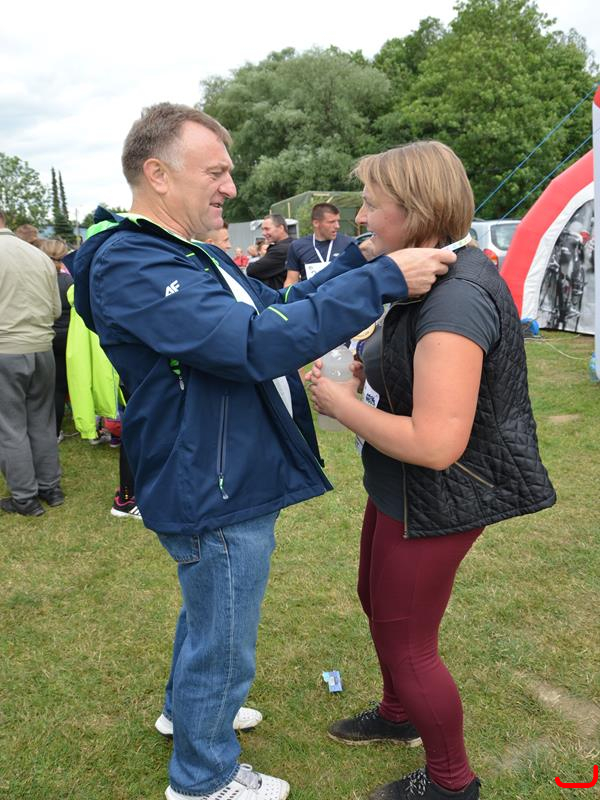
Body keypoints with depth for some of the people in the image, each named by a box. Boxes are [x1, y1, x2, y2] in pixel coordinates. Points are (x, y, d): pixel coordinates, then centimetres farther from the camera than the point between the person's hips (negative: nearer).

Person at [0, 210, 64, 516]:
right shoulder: (41, 256, 4)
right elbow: (56, 309, 8)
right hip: (42, 349, 5)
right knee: (43, 422, 16)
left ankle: (25, 499, 12)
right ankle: (50, 488, 25)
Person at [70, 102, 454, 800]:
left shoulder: (194, 255, 10)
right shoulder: (132, 266, -24)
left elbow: (274, 306, 15)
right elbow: (256, 343, -35)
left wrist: (358, 261, 3)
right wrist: (382, 281, -32)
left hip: (227, 481, 11)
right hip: (216, 494, -10)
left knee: (206, 615, 30)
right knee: (223, 645, 10)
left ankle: (187, 710, 55)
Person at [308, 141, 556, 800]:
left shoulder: (456, 299, -29)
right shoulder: (441, 275, 3)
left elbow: (435, 443, -34)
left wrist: (339, 403, -21)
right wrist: (364, 371, 0)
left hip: (436, 502, -10)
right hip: (400, 489, 10)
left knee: (406, 642, 9)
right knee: (377, 600, 27)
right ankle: (398, 714, 55)